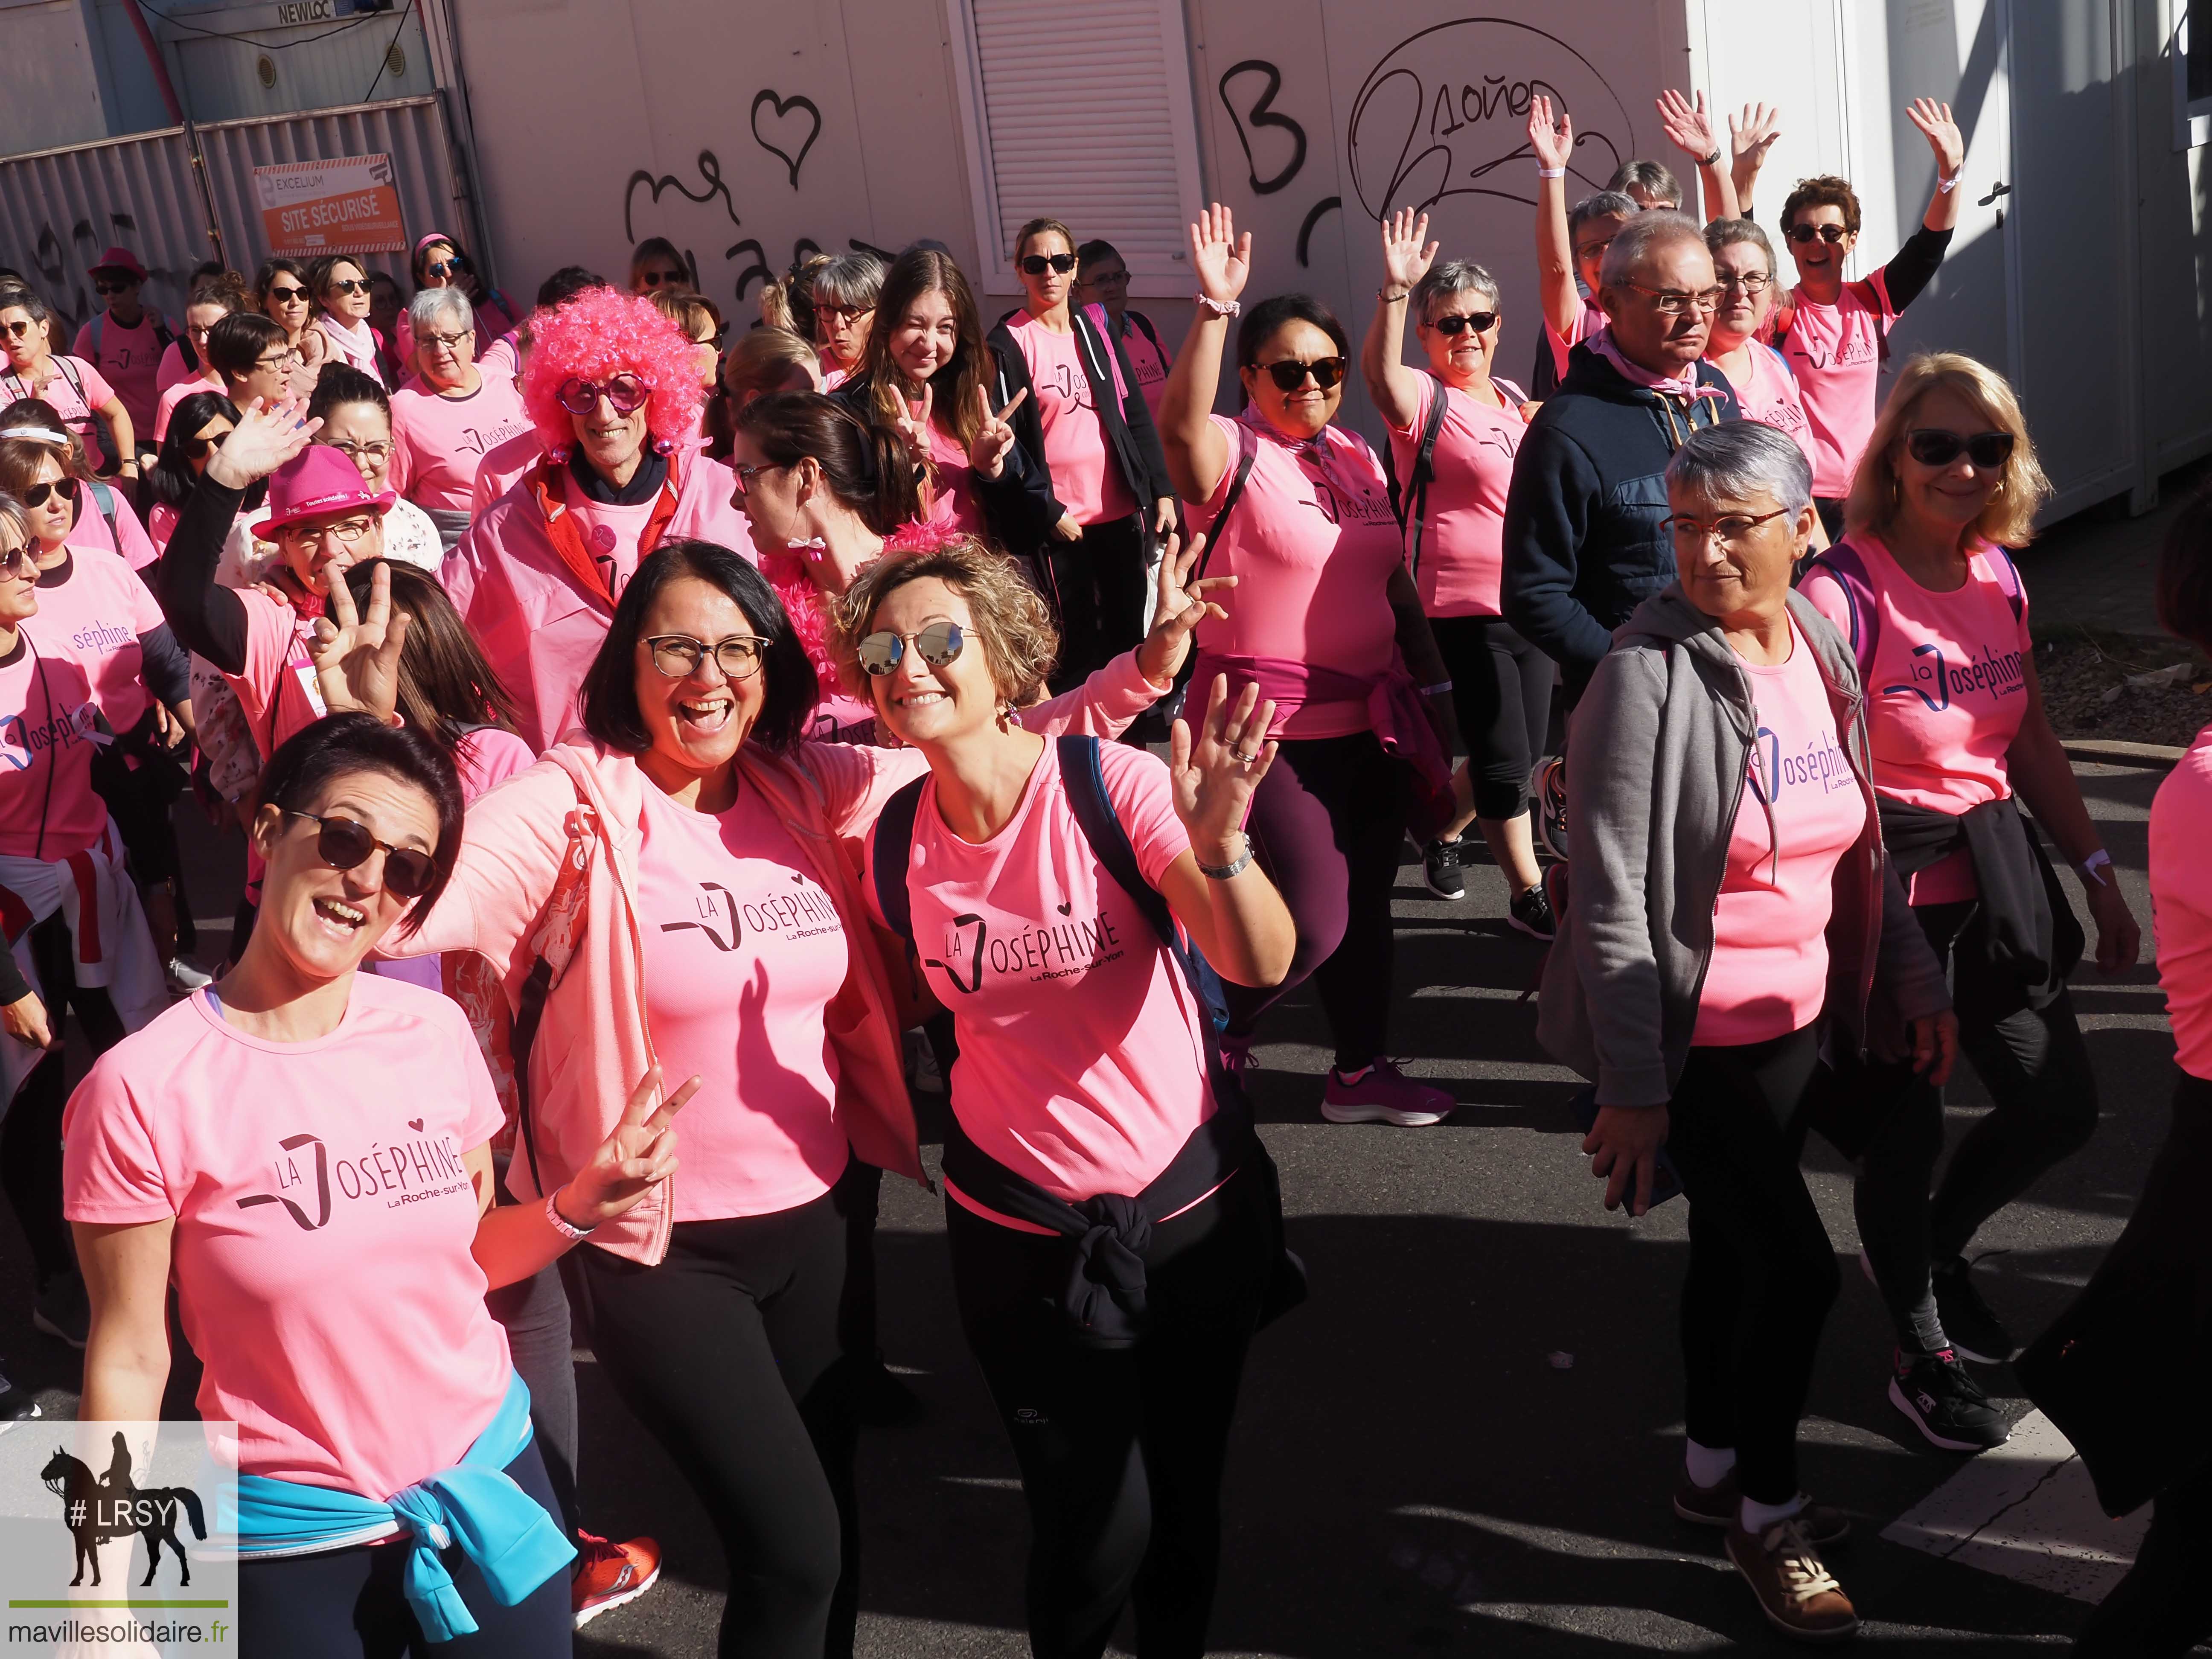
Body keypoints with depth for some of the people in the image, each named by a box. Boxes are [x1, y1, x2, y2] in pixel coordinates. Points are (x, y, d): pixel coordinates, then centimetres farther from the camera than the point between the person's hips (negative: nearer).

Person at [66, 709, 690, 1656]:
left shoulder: (436, 1034, -4)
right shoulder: (146, 1089, -16)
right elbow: (130, 1361, -9)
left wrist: (576, 1207, -10)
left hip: (488, 1482, 4)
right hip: (292, 1539, -3)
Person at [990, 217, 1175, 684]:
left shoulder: (1096, 332, 10)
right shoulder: (1008, 344, -5)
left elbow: (1137, 415, 12)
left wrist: (1162, 490, 5)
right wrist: (1048, 512, -13)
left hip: (1122, 509, 5)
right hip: (1061, 521, -5)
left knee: (1129, 631, 11)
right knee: (1077, 644, 2)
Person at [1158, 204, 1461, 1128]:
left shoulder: (1355, 458, 11)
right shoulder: (1234, 456, -10)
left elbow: (1395, 582, 17)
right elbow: (1180, 422, -33)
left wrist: (1432, 687, 16)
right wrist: (1215, 308, -41)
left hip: (1368, 720, 7)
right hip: (1273, 733, -7)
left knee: (1365, 904, 15)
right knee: (1312, 924, -8)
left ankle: (1361, 1073, 30)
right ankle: (1215, 1032, 19)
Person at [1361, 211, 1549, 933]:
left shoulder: (1515, 400, 11)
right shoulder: (1425, 400, -11)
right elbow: (1379, 372, -34)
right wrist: (1395, 290, -47)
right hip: (1462, 609, -7)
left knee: (1520, 751, 16)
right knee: (1505, 758, -4)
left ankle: (1443, 833, 40)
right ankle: (1528, 894, 11)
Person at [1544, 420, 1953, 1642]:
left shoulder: (1822, 651, 2)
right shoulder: (1650, 674, -19)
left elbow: (1855, 844, 15)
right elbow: (1611, 898, -20)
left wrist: (1910, 974, 12)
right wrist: (1631, 1085, -20)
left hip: (1795, 1018, 6)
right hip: (1690, 1035, -6)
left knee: (1733, 1247, 19)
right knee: (1797, 1263, -3)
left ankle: (1712, 1469, 39)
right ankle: (1767, 1514, 19)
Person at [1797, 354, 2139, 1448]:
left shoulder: (1998, 576, 5)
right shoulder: (1843, 590, -18)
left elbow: (2030, 743, 15)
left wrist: (2098, 876, 15)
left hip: (1994, 879, 7)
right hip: (1888, 893, -7)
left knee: (2059, 1109, 14)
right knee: (1909, 1126, 6)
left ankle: (1933, 1251, 42)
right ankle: (1923, 1355, 27)